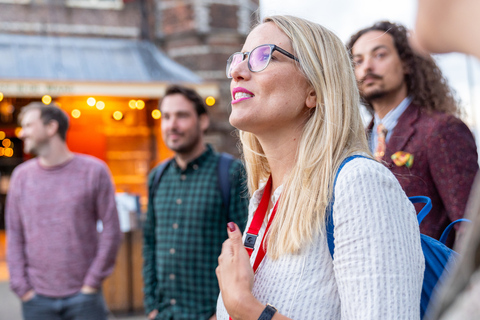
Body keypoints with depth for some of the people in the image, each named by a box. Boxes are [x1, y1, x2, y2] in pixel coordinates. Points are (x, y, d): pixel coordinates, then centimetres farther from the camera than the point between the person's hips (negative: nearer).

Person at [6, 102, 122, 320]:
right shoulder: (21, 175, 6)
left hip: (84, 296, -2)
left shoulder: (93, 170, -2)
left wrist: (92, 283, -6)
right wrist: (21, 287, -1)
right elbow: (14, 236, 7)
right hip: (37, 300, 2)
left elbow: (111, 232, -2)